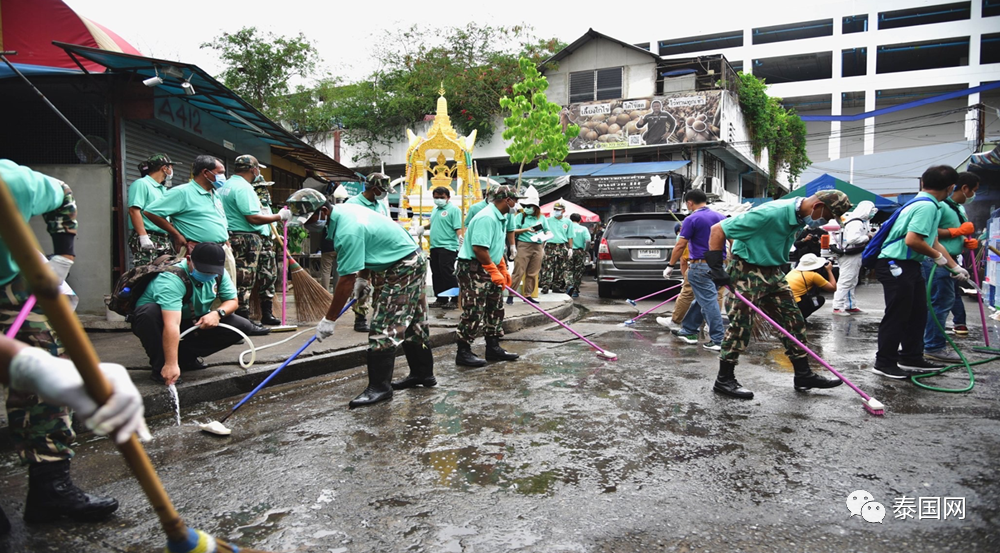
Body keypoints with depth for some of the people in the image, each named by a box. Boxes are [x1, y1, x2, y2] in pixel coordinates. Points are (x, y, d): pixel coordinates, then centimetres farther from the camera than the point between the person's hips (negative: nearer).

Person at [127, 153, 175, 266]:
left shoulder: (163, 189, 21)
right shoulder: (142, 184, -4)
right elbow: (134, 211, -15)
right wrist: (143, 236, -22)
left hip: (164, 240, 9)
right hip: (148, 239, -9)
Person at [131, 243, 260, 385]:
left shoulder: (219, 274, -12)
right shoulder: (172, 279, -33)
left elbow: (232, 301, -2)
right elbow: (172, 324, -42)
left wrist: (217, 313, -26)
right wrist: (171, 364, -50)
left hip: (192, 323, 6)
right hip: (159, 327, -5)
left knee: (243, 326, -12)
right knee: (149, 312, -40)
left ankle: (185, 355, -4)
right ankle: (160, 367, -21)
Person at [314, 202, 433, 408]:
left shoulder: (348, 231, -28)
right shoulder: (344, 208, 1)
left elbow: (347, 281, -26)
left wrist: (329, 320, -19)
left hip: (402, 269, -10)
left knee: (384, 329, -8)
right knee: (413, 325, 17)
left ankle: (379, 387, -3)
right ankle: (423, 374, 28)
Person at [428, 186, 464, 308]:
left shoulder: (453, 209, -8)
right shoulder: (435, 209, 18)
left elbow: (458, 227, -16)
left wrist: (461, 237, -29)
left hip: (448, 247, -9)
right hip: (434, 247, 9)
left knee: (448, 274, -9)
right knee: (436, 274, 10)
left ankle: (455, 299, -2)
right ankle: (441, 299, 19)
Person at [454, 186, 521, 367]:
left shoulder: (501, 219, 14)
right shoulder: (486, 218, -19)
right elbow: (479, 248, -26)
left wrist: (503, 270, 18)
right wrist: (494, 271, -17)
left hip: (489, 270, 11)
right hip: (473, 269, -10)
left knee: (496, 309, 13)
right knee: (474, 312, -7)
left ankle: (493, 348, 23)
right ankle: (463, 353, 2)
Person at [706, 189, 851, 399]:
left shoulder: (799, 216, 1)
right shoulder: (770, 214, -27)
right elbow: (718, 230, -25)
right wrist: (716, 266, -26)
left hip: (773, 272, 9)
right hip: (747, 272, -9)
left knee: (793, 321, 9)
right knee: (740, 325, -5)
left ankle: (803, 375, 21)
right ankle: (724, 380, 7)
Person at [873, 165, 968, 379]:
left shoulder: (928, 205, 15)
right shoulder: (927, 206, -17)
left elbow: (933, 243, 21)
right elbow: (912, 240, -26)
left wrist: (955, 267, 25)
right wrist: (938, 256, -9)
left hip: (909, 266, 10)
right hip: (896, 265, -10)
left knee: (918, 313, 16)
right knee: (897, 315, -5)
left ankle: (911, 358, 26)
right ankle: (884, 364, 3)